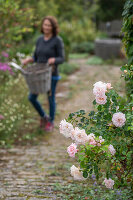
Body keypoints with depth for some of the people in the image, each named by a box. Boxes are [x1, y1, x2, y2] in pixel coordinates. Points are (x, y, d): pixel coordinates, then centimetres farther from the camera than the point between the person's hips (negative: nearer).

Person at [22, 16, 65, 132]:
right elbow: (36, 57, 11)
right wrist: (28, 60, -10)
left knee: (51, 99, 7)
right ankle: (44, 116, 28)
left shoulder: (58, 40, -12)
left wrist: (53, 60, -34)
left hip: (51, 74, -5)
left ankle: (51, 122, 29)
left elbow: (61, 59, -13)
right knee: (32, 98, 4)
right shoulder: (40, 40, 5)